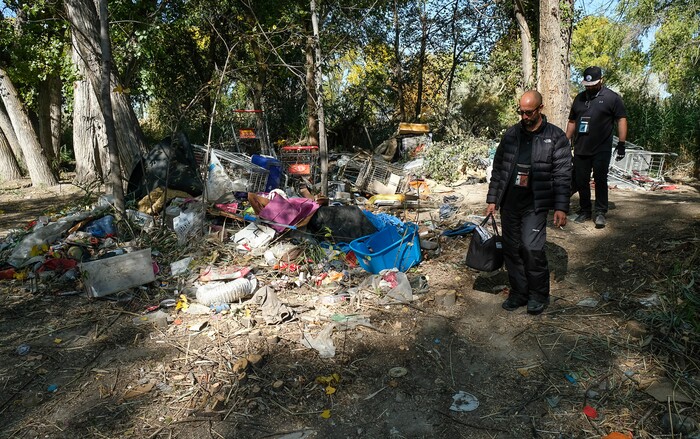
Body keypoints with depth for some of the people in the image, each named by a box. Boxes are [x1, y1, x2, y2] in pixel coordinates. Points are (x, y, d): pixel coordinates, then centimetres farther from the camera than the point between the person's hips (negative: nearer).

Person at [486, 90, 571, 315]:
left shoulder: (556, 137, -2)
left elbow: (563, 176, -4)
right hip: (509, 202, 4)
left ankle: (539, 295, 11)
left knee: (532, 248, -11)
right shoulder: (511, 134, 9)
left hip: (535, 204, -4)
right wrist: (492, 199, 9)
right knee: (511, 249, 8)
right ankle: (519, 292, 24)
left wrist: (561, 207, -10)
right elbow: (498, 168, 12)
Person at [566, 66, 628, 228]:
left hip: (601, 150, -4)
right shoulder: (579, 98, 14)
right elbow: (572, 122, 19)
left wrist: (621, 144, -9)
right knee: (580, 181, 7)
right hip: (580, 149, 4)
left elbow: (622, 120, -2)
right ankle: (584, 211, 19)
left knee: (600, 180, -2)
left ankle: (600, 213, 6)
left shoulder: (612, 98, 0)